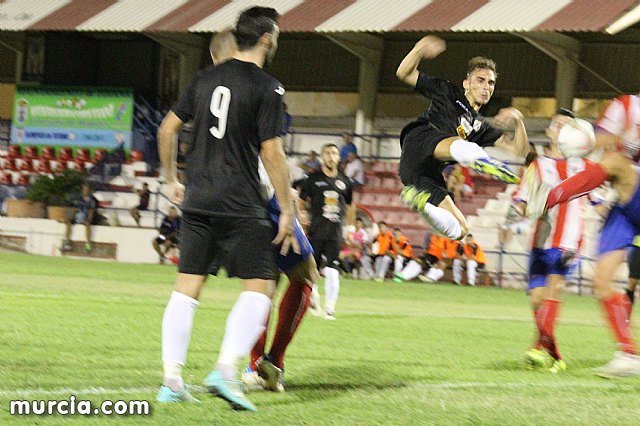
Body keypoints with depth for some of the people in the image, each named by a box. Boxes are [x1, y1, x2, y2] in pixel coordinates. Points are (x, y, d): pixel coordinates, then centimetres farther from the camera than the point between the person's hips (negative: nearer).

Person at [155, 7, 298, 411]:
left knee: (187, 286, 8)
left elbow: (168, 128, 15)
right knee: (260, 286, -3)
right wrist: (288, 213, -6)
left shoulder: (206, 78, 11)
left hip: (197, 200, 6)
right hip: (241, 206, -6)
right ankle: (227, 368, -19)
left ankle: (171, 378, 4)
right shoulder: (267, 88, -8)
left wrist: (172, 180, 27)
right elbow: (272, 153, -12)